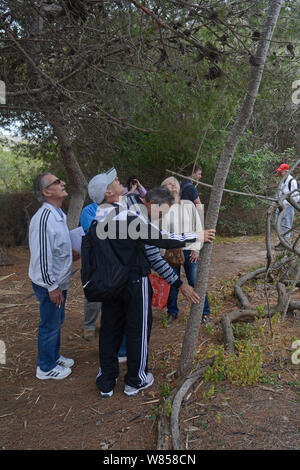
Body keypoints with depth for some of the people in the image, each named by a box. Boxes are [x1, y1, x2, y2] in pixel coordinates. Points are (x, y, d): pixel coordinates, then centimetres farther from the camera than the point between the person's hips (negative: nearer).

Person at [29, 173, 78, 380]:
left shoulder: (59, 214, 8)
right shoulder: (44, 218, -25)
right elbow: (41, 255, -25)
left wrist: (69, 254, 7)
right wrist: (51, 286, -22)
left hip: (59, 280, 9)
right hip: (49, 283, -9)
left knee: (58, 321, 23)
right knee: (50, 325, 6)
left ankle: (54, 356, 42)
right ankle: (46, 367, 25)